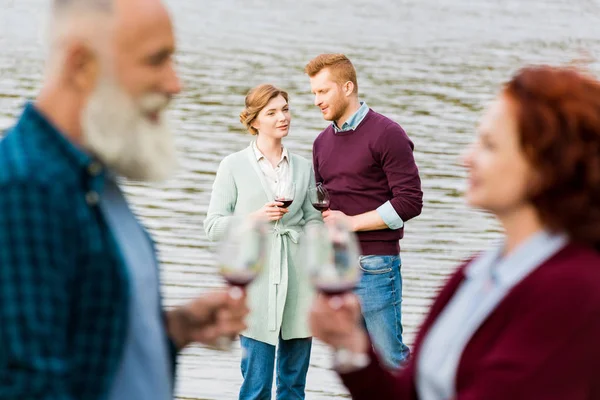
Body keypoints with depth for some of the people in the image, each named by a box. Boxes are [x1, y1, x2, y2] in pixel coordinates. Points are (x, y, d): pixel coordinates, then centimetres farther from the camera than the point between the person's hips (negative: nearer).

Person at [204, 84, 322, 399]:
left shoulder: (303, 168, 12)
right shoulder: (233, 166, 2)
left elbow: (313, 220, 14)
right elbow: (213, 226, 0)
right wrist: (256, 217, -13)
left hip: (298, 278, 3)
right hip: (256, 281, -3)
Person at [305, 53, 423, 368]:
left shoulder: (387, 134, -7)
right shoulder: (323, 142, 15)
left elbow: (410, 202, -13)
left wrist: (350, 222, -14)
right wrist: (322, 216, 0)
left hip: (375, 266, -7)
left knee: (390, 357, -5)